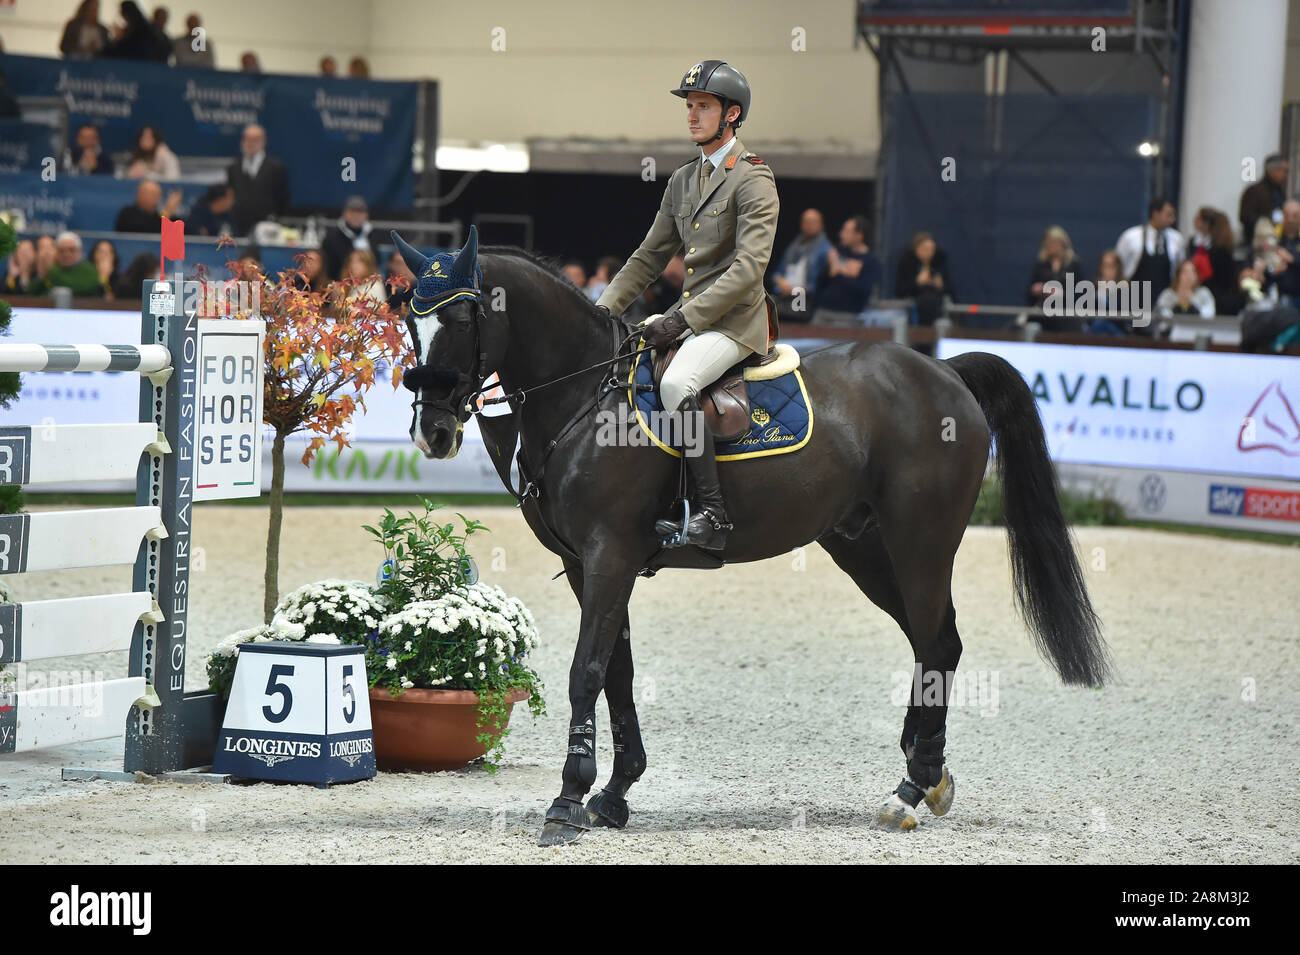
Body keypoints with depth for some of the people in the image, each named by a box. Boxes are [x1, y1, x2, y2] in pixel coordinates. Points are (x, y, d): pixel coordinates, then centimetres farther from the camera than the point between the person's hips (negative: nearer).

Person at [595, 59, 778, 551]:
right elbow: (649, 257, 22)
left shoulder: (753, 181, -10)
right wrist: (604, 309, 9)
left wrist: (683, 317, -23)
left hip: (734, 322, -9)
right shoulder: (683, 180, 16)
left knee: (676, 383, -34)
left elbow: (749, 267, -19)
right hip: (688, 317, 9)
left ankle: (711, 513, -32)